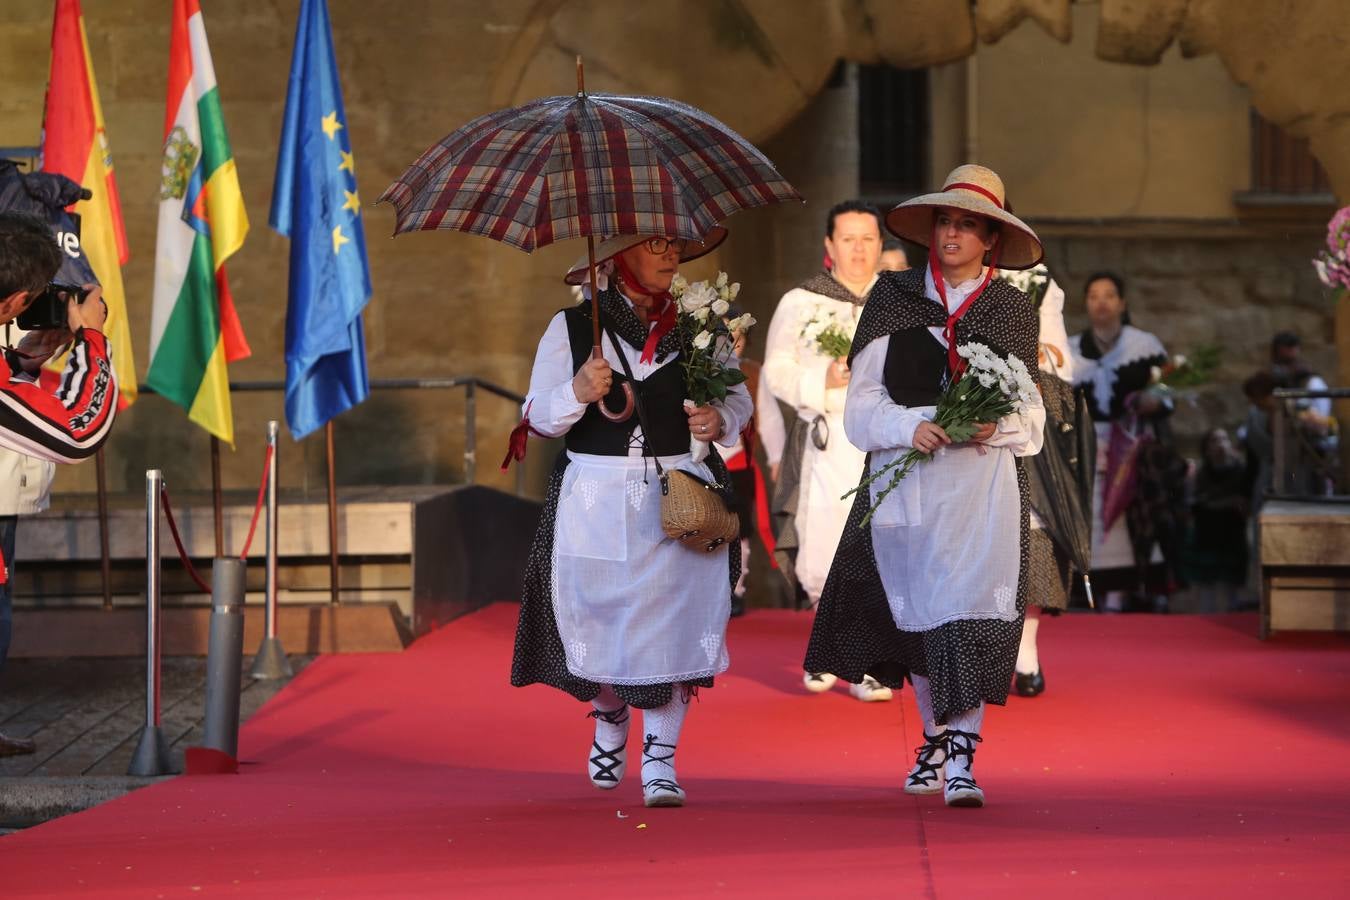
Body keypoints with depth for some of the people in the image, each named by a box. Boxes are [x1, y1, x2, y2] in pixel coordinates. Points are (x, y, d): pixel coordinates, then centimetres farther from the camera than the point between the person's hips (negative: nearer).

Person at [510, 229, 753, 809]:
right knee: (599, 615, 5)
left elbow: (738, 397, 16)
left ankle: (660, 759, 2)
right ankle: (609, 722, 36)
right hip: (596, 500, 0)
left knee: (673, 623, -6)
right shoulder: (570, 329, 3)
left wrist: (720, 419, -6)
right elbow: (537, 417, 3)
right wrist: (578, 393, -17)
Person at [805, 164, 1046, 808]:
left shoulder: (1012, 310, 10)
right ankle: (933, 736, 28)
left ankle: (961, 759, -17)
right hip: (903, 479, 2)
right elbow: (862, 404, 4)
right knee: (915, 613, 9)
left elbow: (1031, 414, 10)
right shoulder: (893, 298, 9)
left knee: (969, 609, -14)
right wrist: (909, 426, -14)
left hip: (983, 481, -2)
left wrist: (999, 426, -11)